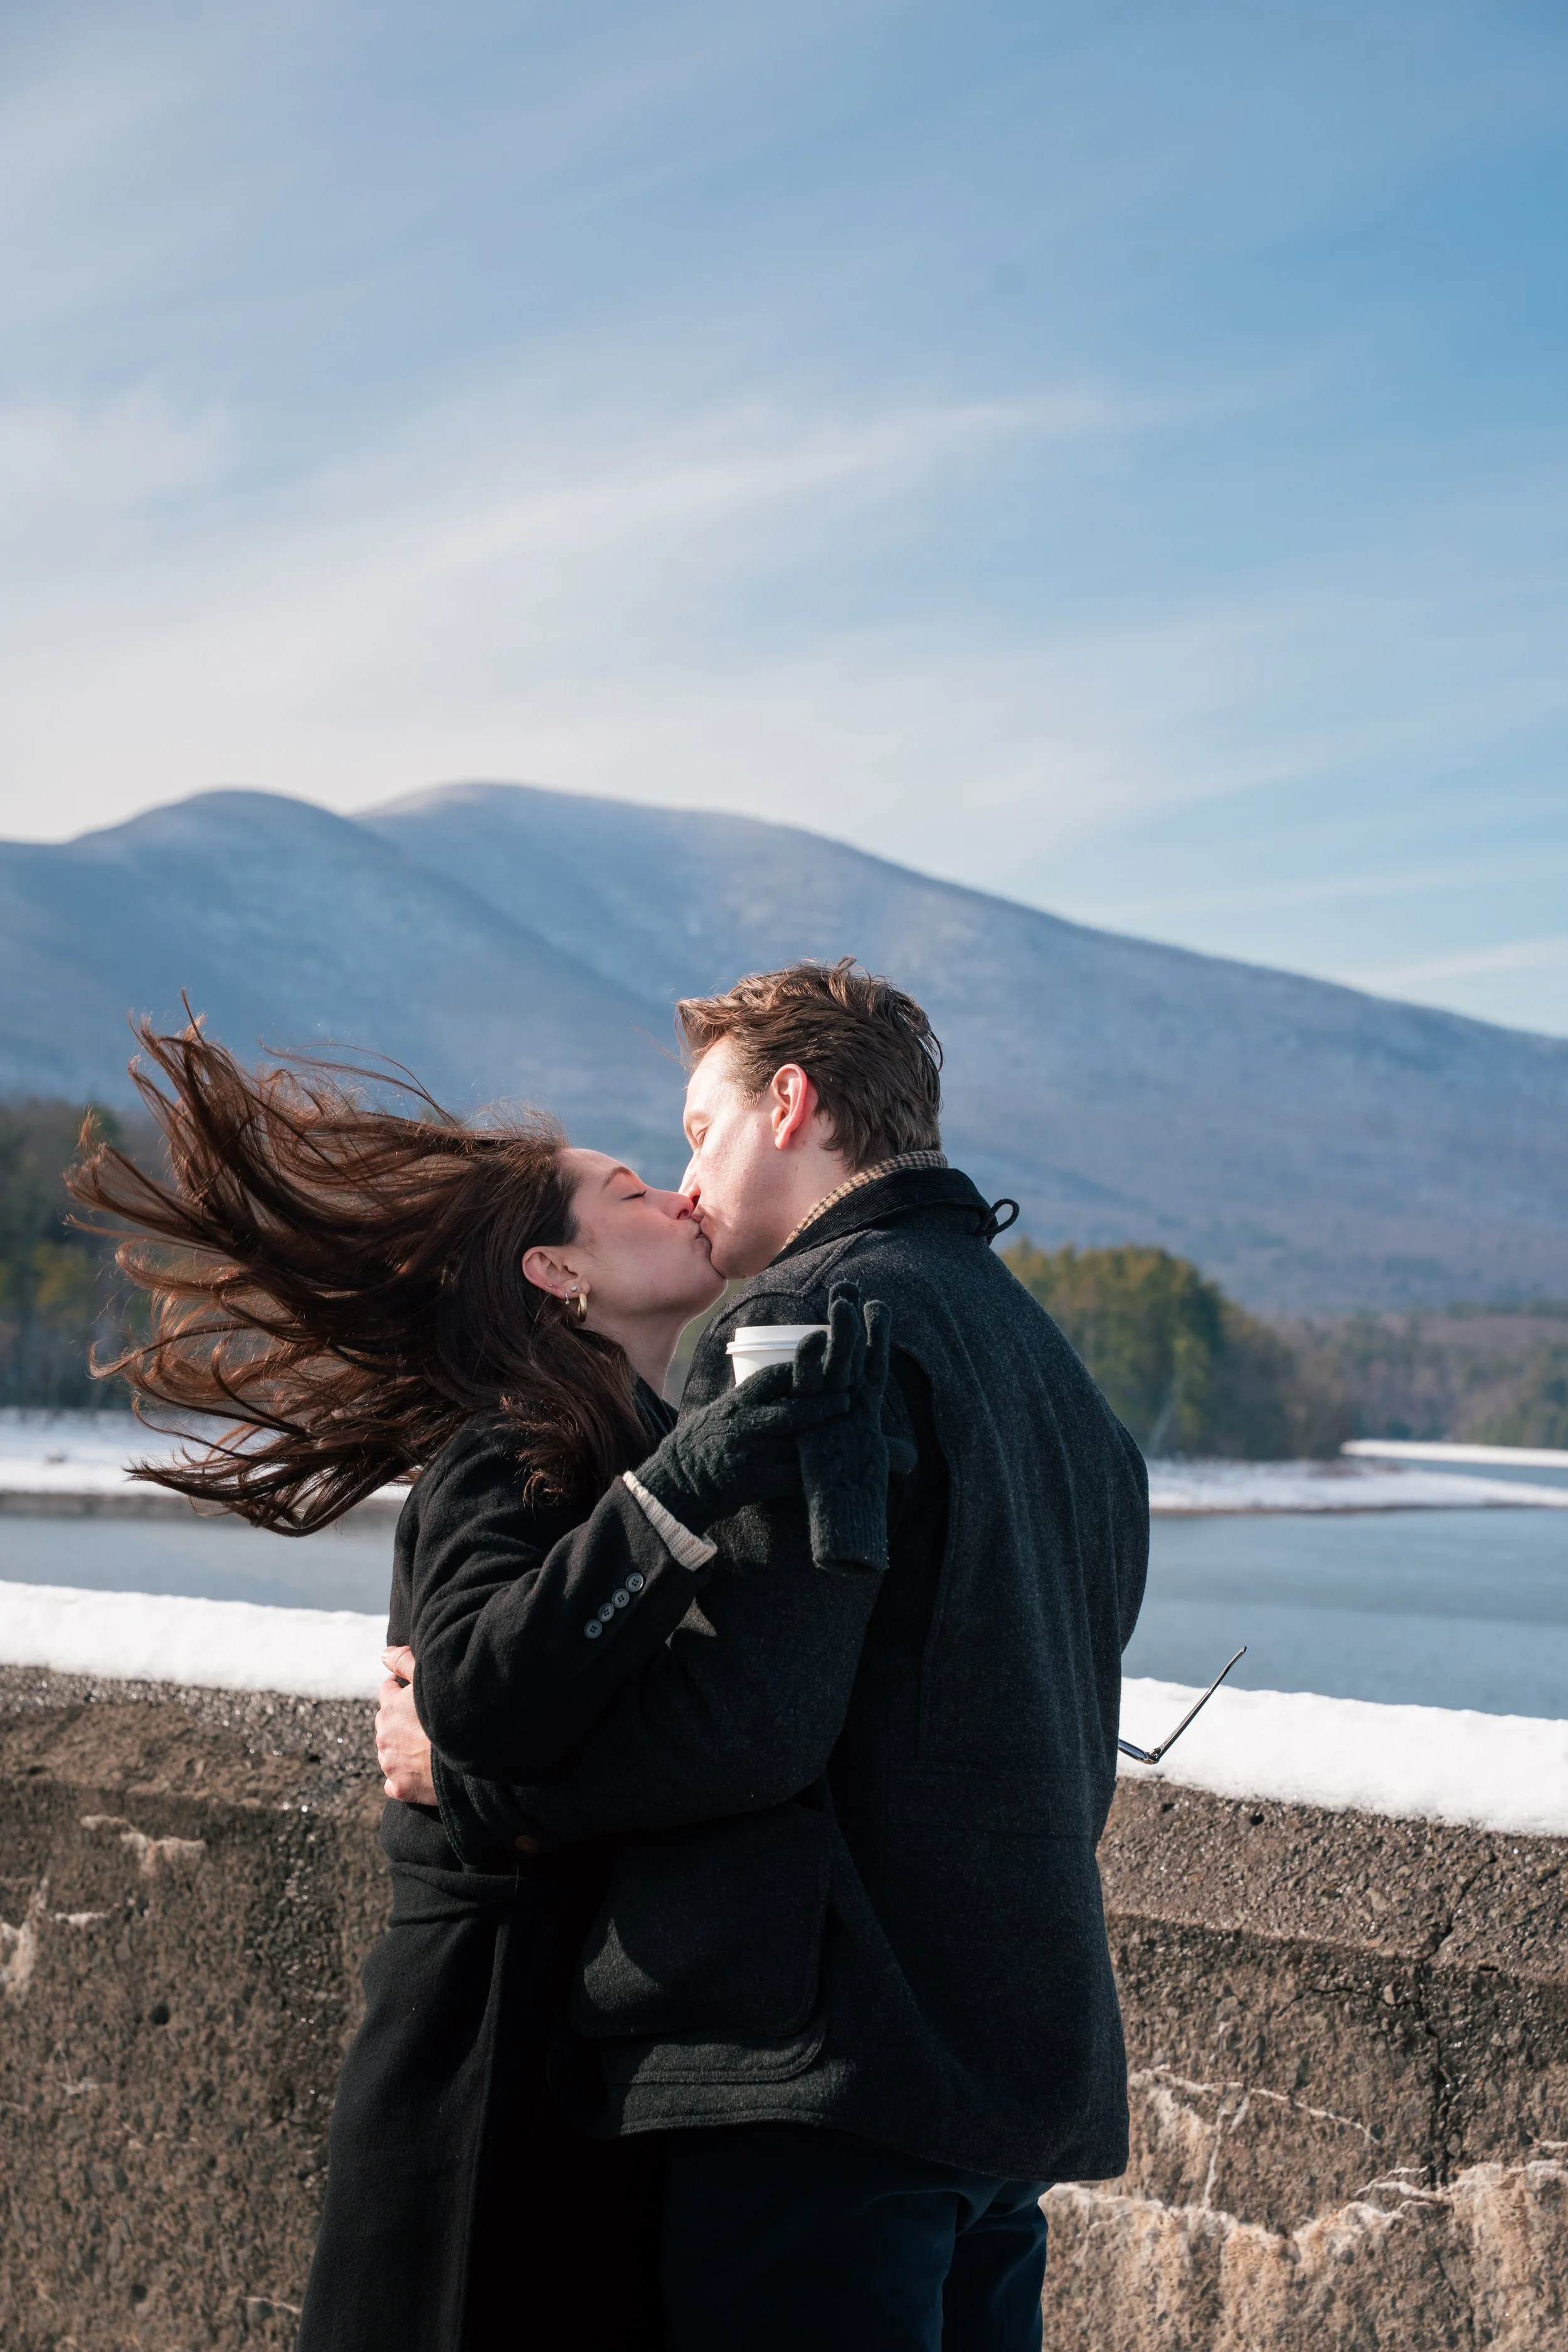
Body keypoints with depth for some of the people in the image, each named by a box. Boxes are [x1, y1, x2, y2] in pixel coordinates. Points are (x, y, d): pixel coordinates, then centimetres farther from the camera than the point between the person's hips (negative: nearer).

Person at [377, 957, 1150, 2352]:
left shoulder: (808, 1323, -11)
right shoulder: (1049, 1360, 19)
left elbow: (742, 1720, -20)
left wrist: (462, 1766, -7)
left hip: (831, 2069, -9)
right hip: (1028, 2063, 10)